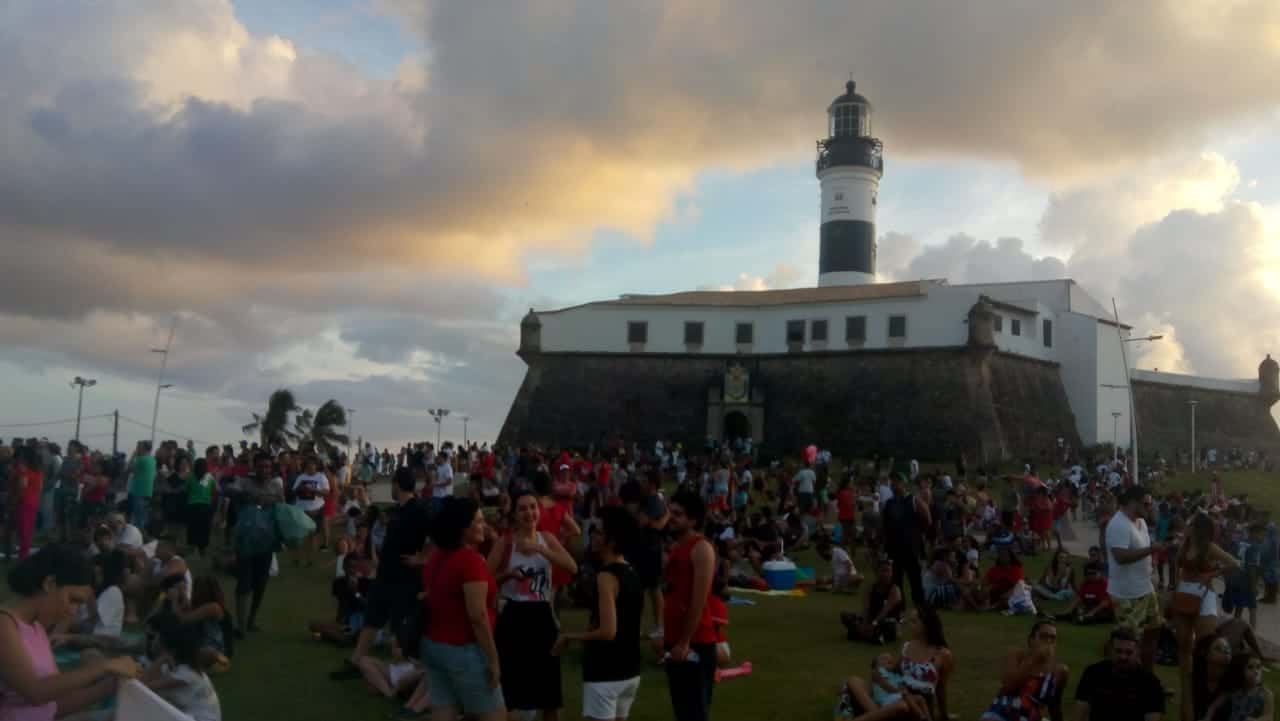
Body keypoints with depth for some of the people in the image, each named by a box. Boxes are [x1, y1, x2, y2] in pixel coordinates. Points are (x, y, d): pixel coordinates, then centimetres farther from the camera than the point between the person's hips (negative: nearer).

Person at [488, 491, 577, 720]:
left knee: (550, 691, 13)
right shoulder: (505, 542, -5)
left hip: (543, 615, 3)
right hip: (514, 616, -3)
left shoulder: (547, 539, 5)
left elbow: (573, 567, -11)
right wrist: (508, 574, -24)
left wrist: (539, 548, -20)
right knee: (507, 684, 0)